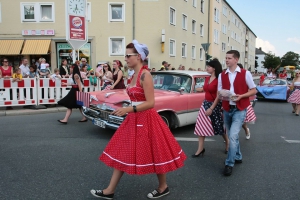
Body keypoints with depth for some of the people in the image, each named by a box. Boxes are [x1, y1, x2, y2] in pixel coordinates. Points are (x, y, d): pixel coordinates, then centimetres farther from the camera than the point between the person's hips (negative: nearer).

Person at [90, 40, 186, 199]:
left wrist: (129, 109, -27)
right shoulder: (135, 74, 10)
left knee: (153, 154, 8)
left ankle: (163, 187, 30)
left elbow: (150, 103, -22)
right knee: (122, 154, 12)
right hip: (134, 119, 9)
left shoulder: (145, 75, -17)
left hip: (145, 119, -9)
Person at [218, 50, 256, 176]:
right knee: (232, 136, 15)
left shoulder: (245, 74, -5)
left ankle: (229, 164, -3)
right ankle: (238, 157, 36)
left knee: (233, 136, -15)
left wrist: (240, 96, -16)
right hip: (227, 109, 5)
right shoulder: (222, 75, 5)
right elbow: (219, 92, 9)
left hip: (240, 109, -4)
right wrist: (222, 94, -15)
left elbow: (253, 90, 0)